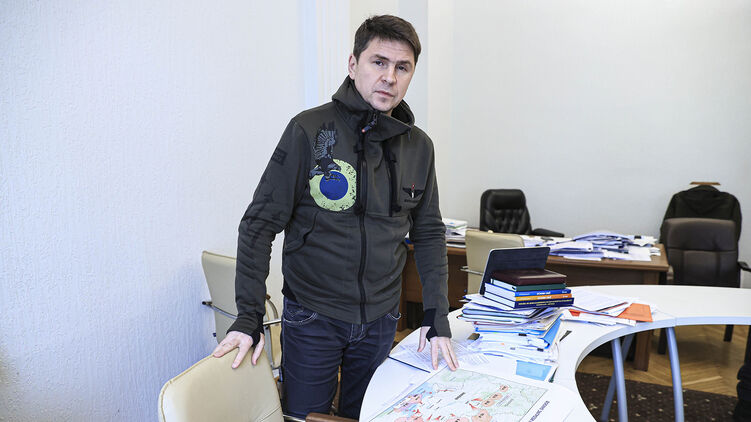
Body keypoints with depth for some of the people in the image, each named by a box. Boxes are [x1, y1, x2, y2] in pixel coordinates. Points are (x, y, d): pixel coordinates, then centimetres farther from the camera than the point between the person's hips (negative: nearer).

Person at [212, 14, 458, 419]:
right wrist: (249, 316, -14)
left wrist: (437, 317, 0)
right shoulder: (309, 131, -13)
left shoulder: (418, 146, 0)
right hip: (311, 317, -3)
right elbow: (260, 223, -10)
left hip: (381, 320, 4)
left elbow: (428, 234, 7)